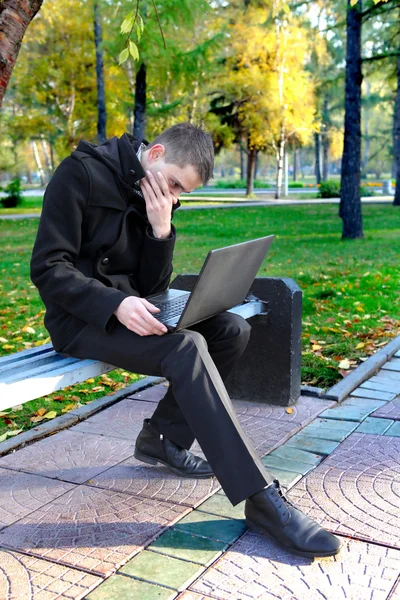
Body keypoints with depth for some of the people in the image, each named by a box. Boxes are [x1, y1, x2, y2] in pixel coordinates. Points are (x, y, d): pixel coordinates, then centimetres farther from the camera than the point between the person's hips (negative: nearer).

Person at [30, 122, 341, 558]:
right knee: (187, 349, -30)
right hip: (81, 319, -8)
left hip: (127, 311, 8)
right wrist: (117, 303, -31)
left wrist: (161, 229, -11)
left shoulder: (155, 196, 9)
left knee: (233, 330, -6)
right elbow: (48, 268, -18)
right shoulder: (81, 174, -12)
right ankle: (262, 499, -28)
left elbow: (152, 287, 6)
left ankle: (162, 437, 3)